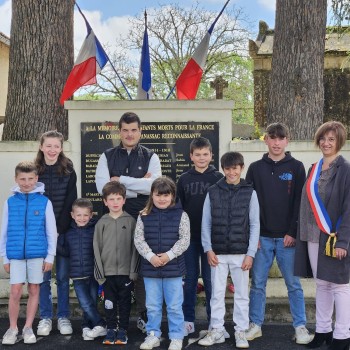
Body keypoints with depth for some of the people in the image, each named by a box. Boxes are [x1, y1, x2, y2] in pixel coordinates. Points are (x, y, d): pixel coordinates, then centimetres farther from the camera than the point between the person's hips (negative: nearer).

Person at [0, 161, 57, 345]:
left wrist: (50, 256, -1)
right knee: (15, 292, 0)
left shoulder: (44, 202, -2)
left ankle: (28, 328, 19)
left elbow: (51, 232, 1)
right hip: (16, 254, 0)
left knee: (34, 290, 7)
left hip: (37, 254, 0)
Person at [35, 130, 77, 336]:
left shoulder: (69, 171, 0)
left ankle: (63, 317, 16)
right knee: (43, 275, 5)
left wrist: (60, 227, -12)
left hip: (63, 230, 0)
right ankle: (46, 318, 16)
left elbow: (71, 201, -3)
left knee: (63, 276, 5)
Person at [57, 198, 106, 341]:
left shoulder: (95, 231, -3)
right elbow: (67, 252, 13)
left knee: (92, 303, 5)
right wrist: (56, 246, -1)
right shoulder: (69, 233, 8)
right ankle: (101, 325, 6)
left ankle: (87, 326, 19)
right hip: (77, 275, 2)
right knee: (86, 304, -5)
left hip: (93, 274, -2)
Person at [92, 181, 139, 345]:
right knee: (109, 303, 10)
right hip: (108, 271, 1)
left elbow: (134, 247, -2)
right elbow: (97, 248, 3)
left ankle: (123, 330, 19)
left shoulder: (130, 221, -1)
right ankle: (111, 329, 21)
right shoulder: (102, 222, 2)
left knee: (124, 303, 8)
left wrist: (133, 270, -6)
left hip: (126, 272, -1)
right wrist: (99, 272, -2)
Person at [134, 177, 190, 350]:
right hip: (150, 267, 2)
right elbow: (139, 239, -2)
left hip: (174, 267, -2)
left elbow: (184, 239, -6)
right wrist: (150, 256, -15)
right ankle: (153, 335, 25)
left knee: (174, 306, 6)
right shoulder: (144, 216, 2)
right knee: (152, 306, 12)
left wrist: (169, 255, -16)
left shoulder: (181, 215, -3)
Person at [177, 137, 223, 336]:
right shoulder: (184, 179, 6)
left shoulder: (218, 178, 0)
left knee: (210, 279, 4)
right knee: (190, 278, 7)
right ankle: (188, 320, 15)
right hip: (189, 236, 2)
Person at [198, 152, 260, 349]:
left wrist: (251, 253, -6)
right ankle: (217, 330, 18)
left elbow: (255, 225, -1)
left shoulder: (250, 193, 0)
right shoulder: (213, 192, 3)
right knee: (217, 293, 8)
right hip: (218, 253, 1)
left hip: (241, 253, -1)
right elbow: (206, 223, 5)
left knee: (242, 294, 7)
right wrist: (208, 249, -3)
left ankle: (241, 331, 18)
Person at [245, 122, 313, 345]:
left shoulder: (296, 167, 2)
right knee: (258, 283, 7)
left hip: (288, 237, -1)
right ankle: (255, 325, 17)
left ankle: (300, 326, 13)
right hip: (261, 237, 1)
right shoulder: (256, 168, 6)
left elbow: (300, 202, -1)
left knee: (294, 284, 4)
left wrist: (293, 232, -9)